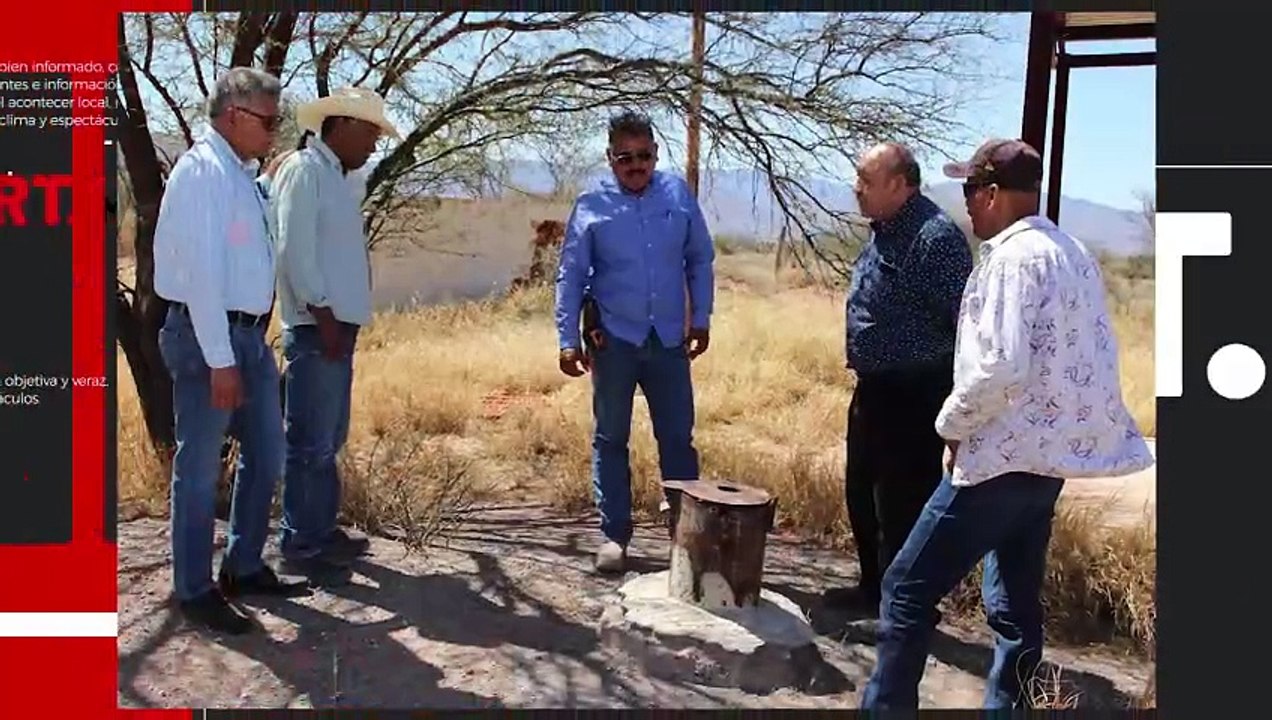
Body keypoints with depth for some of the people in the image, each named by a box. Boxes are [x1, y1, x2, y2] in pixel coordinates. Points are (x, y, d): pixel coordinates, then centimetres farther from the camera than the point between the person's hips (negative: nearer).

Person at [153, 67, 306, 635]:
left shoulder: (244, 175, 13)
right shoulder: (202, 170, -14)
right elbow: (201, 270, -20)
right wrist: (219, 360, -22)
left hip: (249, 334, 9)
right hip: (207, 337, -9)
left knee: (266, 455, 16)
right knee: (200, 469, 2)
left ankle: (244, 567, 31)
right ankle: (194, 591, 16)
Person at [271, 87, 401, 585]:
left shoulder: (337, 177, 18)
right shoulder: (304, 170, -9)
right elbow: (293, 250, -17)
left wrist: (341, 319, 13)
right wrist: (322, 314, -17)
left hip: (340, 325, 10)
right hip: (316, 328, -10)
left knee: (330, 440, 15)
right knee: (311, 443, -4)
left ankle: (322, 530, 26)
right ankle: (300, 547, 5)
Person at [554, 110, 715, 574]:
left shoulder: (679, 195, 0)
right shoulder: (591, 207, -5)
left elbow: (700, 260, 8)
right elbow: (570, 277, -3)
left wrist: (701, 318, 6)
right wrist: (568, 340, -7)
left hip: (668, 339, 1)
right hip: (613, 340, -1)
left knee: (678, 437, 8)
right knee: (611, 439, 7)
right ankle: (615, 534, 18)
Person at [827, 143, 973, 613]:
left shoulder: (936, 237, -19)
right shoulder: (883, 232, 11)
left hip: (914, 396, -10)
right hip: (874, 389, 10)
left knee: (903, 505, -1)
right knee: (862, 495, 19)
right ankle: (874, 587, 36)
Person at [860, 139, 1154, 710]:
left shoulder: (1014, 256, -14)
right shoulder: (1073, 253, 14)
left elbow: (1001, 366, -24)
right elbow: (1085, 359, 18)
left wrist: (953, 425, -10)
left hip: (1004, 455, -10)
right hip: (1050, 452, 10)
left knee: (908, 590, -4)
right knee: (1016, 607, 15)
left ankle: (886, 705, 1)